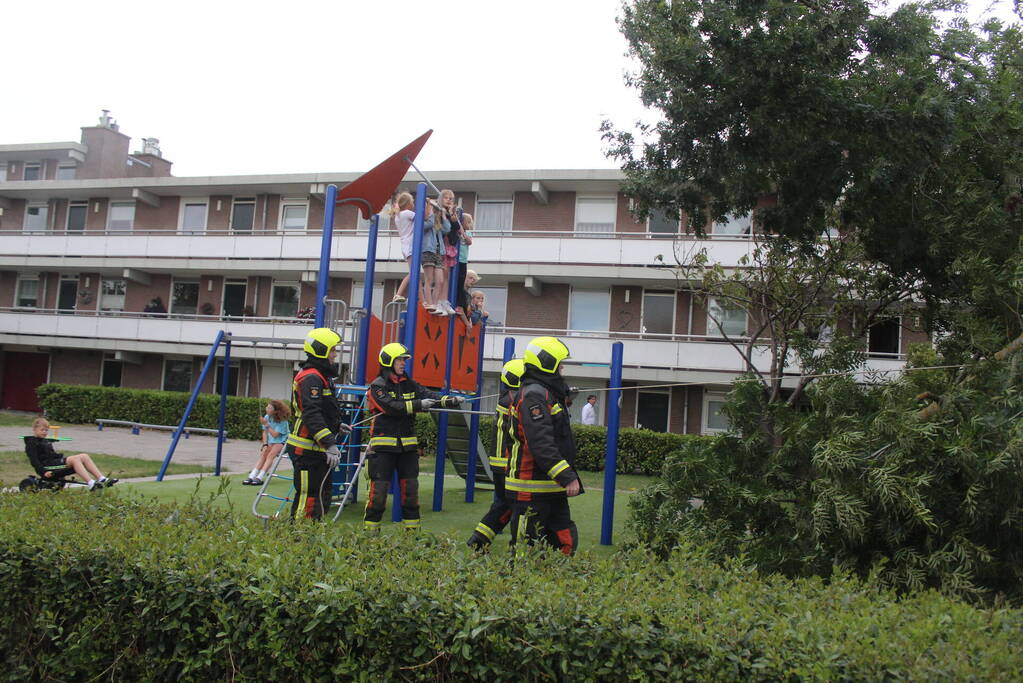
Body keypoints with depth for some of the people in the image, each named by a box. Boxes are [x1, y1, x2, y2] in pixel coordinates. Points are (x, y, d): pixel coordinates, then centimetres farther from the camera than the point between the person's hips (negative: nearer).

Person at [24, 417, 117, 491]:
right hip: (48, 466, -8)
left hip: (57, 461, 8)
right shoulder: (31, 444, 1)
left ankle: (102, 479, -25)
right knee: (74, 459, -31)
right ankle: (91, 484, -46)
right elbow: (34, 461, -10)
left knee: (84, 456, -12)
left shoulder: (46, 441, 28)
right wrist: (43, 472, -21)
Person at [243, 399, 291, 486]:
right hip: (271, 442, 6)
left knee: (271, 454, -26)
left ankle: (259, 478, -32)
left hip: (281, 441, -6)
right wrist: (265, 444, -7)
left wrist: (266, 424, -23)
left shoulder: (282, 421, -16)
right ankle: (251, 477, -25)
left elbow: (275, 435, -21)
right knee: (263, 454, -18)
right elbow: (265, 432, 7)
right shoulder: (267, 417, 1)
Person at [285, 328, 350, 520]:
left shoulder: (322, 376, 18)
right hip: (307, 450, -11)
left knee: (322, 495, 17)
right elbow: (312, 414, -26)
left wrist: (337, 426, 25)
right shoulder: (311, 378, -17)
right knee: (308, 496, -8)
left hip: (317, 449, 11)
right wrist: (329, 443, -30)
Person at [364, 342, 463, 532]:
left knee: (411, 488, 8)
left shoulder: (409, 384, 12)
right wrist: (418, 405, -26)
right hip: (384, 444, -6)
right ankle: (370, 529, 8)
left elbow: (429, 395, 1)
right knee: (379, 488, -3)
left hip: (407, 445, 6)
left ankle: (412, 529, 17)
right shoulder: (378, 386, -6)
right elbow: (392, 407, -20)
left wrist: (450, 400, -16)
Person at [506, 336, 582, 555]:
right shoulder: (533, 395, -16)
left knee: (566, 542, 9)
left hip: (551, 488, 10)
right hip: (532, 490, -10)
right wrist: (567, 477, -27)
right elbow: (541, 443, -25)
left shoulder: (549, 393, 19)